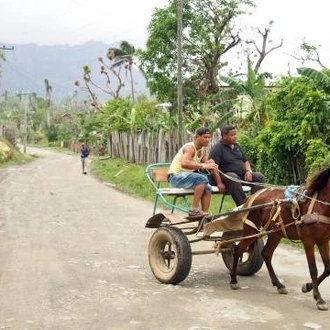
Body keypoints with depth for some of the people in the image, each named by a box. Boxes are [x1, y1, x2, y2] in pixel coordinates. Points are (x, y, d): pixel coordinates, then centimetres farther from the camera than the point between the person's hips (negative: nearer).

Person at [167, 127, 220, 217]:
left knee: (208, 189, 3)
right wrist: (203, 165, -44)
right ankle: (194, 210, -24)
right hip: (176, 176, -9)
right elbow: (184, 163, -38)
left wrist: (209, 164, -15)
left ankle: (204, 214, 3)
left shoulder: (203, 149, 9)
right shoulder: (190, 147, -19)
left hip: (187, 176, 9)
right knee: (203, 179, -27)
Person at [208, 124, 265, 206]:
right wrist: (219, 183, -26)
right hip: (225, 175, -8)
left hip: (241, 175, 8)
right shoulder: (218, 147, -7)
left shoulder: (236, 146, 17)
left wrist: (248, 171, 1)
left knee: (259, 176, -11)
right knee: (233, 178, -40)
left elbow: (245, 161, 24)